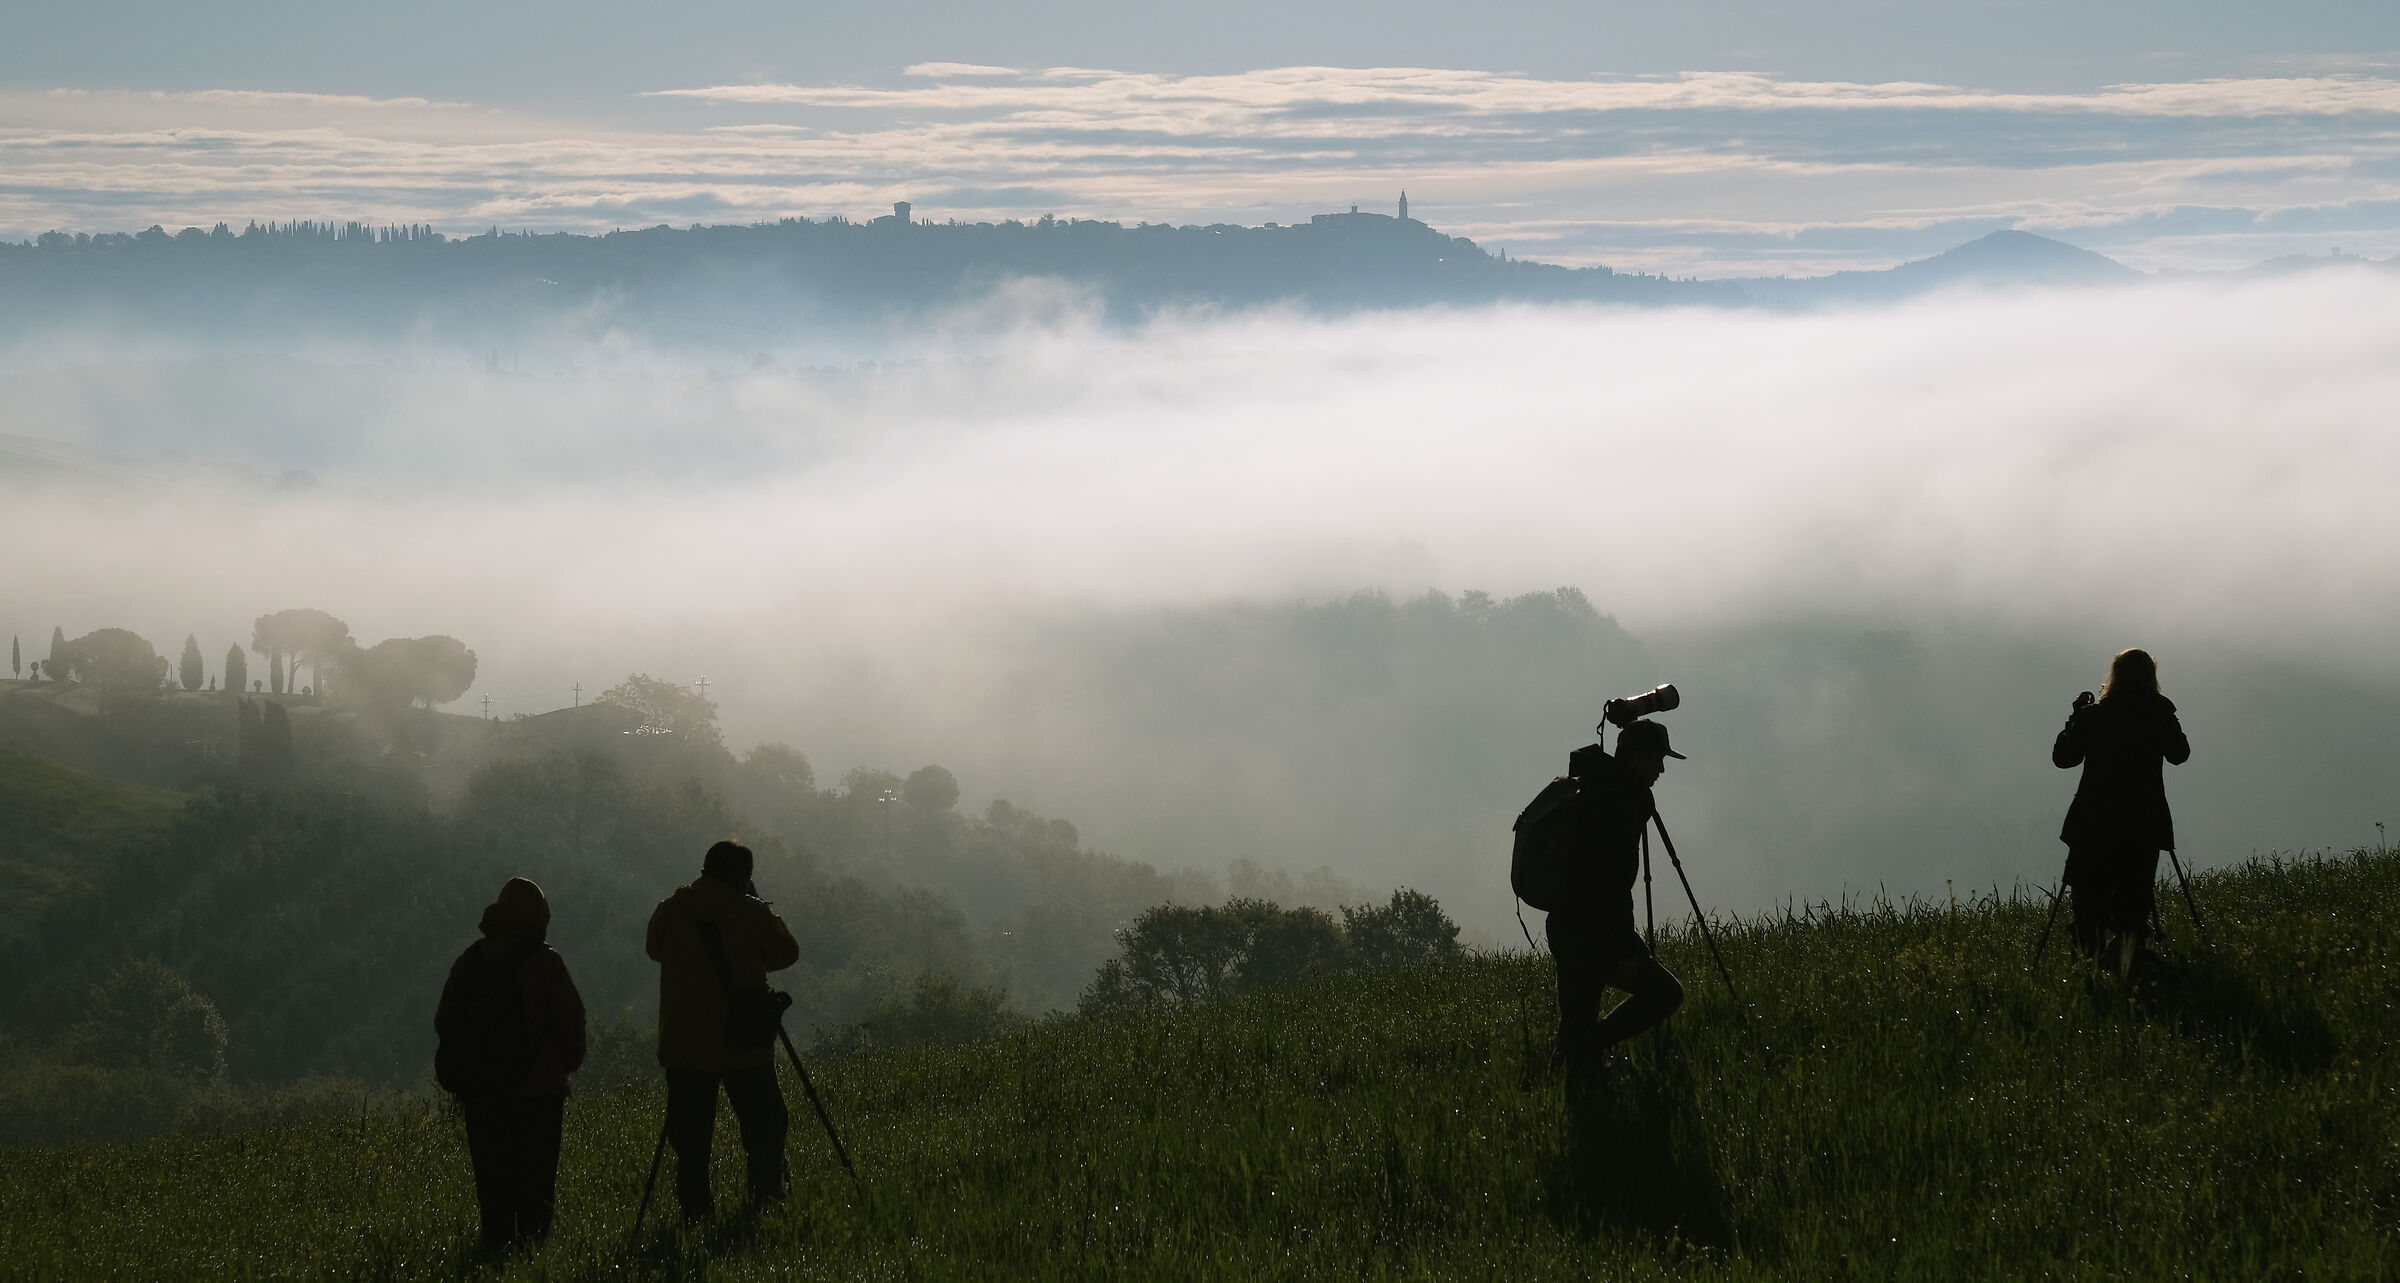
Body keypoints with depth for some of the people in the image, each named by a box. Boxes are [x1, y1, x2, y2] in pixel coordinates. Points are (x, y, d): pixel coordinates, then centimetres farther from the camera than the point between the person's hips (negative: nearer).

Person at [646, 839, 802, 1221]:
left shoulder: (670, 912, -1)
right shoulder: (751, 912, -7)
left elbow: (655, 949, 16)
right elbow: (786, 953, 5)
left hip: (685, 1043, 2)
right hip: (744, 1045, -1)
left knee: (690, 1132, 5)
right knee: (764, 1121, 12)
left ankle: (695, 1208, 0)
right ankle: (765, 1195, 5)